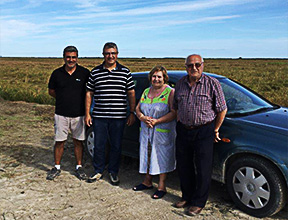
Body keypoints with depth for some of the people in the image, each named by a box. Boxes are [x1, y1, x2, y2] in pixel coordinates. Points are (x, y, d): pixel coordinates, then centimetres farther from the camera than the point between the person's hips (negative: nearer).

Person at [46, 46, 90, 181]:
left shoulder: (85, 73, -2)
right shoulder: (57, 73, 2)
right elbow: (51, 91, 13)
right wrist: (64, 99, 4)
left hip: (79, 114, -1)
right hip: (61, 114, 1)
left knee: (78, 141, 9)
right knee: (59, 142, 7)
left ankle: (79, 167, 22)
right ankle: (57, 167, 22)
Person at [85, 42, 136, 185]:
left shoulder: (125, 72, 4)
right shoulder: (95, 72, 6)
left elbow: (131, 94, 6)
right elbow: (89, 93, 9)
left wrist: (132, 113, 1)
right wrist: (87, 114, 4)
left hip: (118, 117, 0)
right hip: (99, 116, 1)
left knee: (116, 146, 9)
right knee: (99, 146, 9)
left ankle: (113, 172, 26)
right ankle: (98, 171, 28)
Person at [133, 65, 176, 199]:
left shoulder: (170, 92, -6)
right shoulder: (146, 91, 12)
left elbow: (174, 113, -14)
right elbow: (138, 109, 13)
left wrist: (156, 121, -20)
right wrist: (142, 118, -9)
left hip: (163, 132, -6)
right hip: (146, 131, 6)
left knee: (162, 158, -1)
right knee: (147, 156, 12)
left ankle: (161, 186, 10)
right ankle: (147, 182, 27)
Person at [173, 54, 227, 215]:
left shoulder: (212, 84, -8)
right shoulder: (180, 83, 7)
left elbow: (222, 109, -4)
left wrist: (215, 130, 0)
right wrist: (180, 124, 13)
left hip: (204, 131, -5)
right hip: (183, 130, 5)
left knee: (203, 169, 3)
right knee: (184, 166, 13)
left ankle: (199, 202, 19)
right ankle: (187, 197, 32)